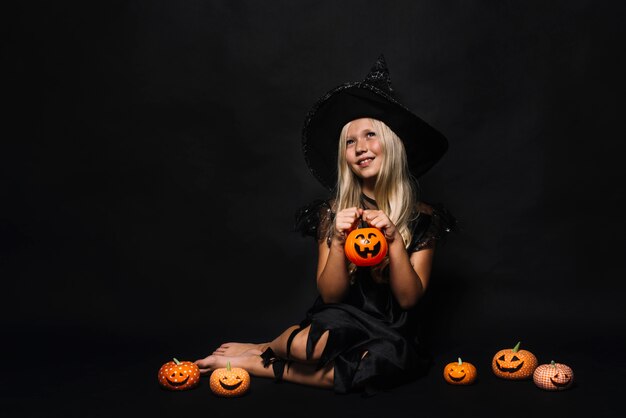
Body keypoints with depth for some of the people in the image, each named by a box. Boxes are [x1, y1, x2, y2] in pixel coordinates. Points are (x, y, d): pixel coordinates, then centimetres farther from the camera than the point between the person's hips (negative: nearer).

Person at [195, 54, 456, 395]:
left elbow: (409, 298, -6)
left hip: (391, 335, 1)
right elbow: (331, 294, -3)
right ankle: (269, 349, 1)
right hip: (341, 323, 0)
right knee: (318, 344, -36)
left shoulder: (422, 219, -2)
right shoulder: (333, 213, 0)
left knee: (388, 360, -35)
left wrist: (393, 239, -20)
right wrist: (338, 240, -20)